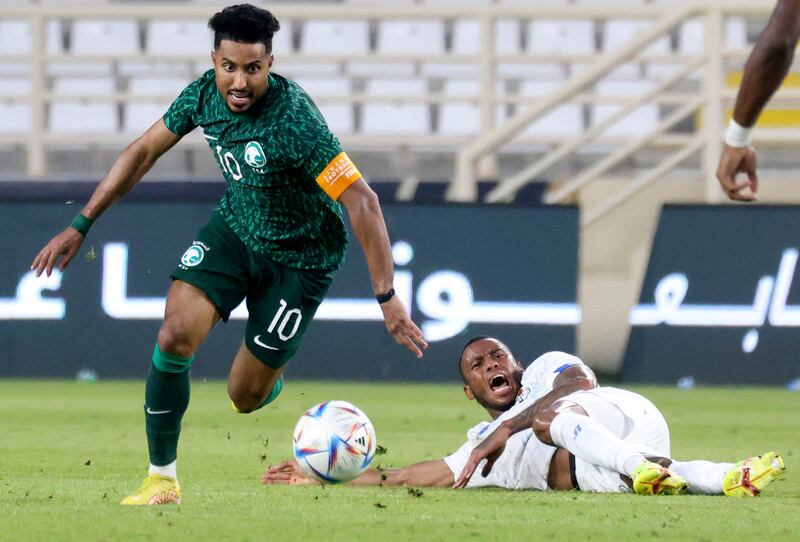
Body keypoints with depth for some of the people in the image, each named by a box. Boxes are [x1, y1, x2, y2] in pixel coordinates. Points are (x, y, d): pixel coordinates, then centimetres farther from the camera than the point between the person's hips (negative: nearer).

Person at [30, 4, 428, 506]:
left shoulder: (294, 121, -34)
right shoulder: (206, 94, -15)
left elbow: (362, 202, -33)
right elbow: (143, 152, 1)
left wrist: (387, 298, -35)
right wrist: (80, 226, 1)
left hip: (301, 256, -4)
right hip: (235, 228, 4)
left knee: (245, 395, 1)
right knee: (176, 336, -18)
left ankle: (271, 371, 42)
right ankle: (162, 478, -4)